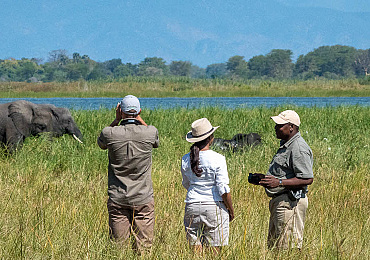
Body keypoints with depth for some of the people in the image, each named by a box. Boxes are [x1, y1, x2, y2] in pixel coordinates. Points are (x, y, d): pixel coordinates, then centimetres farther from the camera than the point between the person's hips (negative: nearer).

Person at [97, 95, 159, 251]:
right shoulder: (150, 132, -9)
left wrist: (117, 120, 10)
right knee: (144, 246, 4)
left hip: (117, 198, 0)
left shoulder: (110, 133, -10)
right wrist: (139, 119, 14)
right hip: (143, 198, 0)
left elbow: (101, 144, 15)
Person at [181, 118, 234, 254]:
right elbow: (223, 190, -12)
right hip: (214, 206, -4)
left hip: (192, 207, 4)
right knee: (214, 250, 2)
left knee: (196, 249, 7)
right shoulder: (218, 159, -12)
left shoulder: (186, 159, 1)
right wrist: (231, 210, 0)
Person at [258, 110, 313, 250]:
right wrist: (264, 179, 11)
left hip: (291, 202, -11)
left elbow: (307, 179, -23)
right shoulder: (285, 145, 18)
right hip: (279, 200, 11)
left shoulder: (299, 148, -17)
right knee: (273, 246, 14)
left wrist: (279, 182, -25)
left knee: (289, 248, -10)